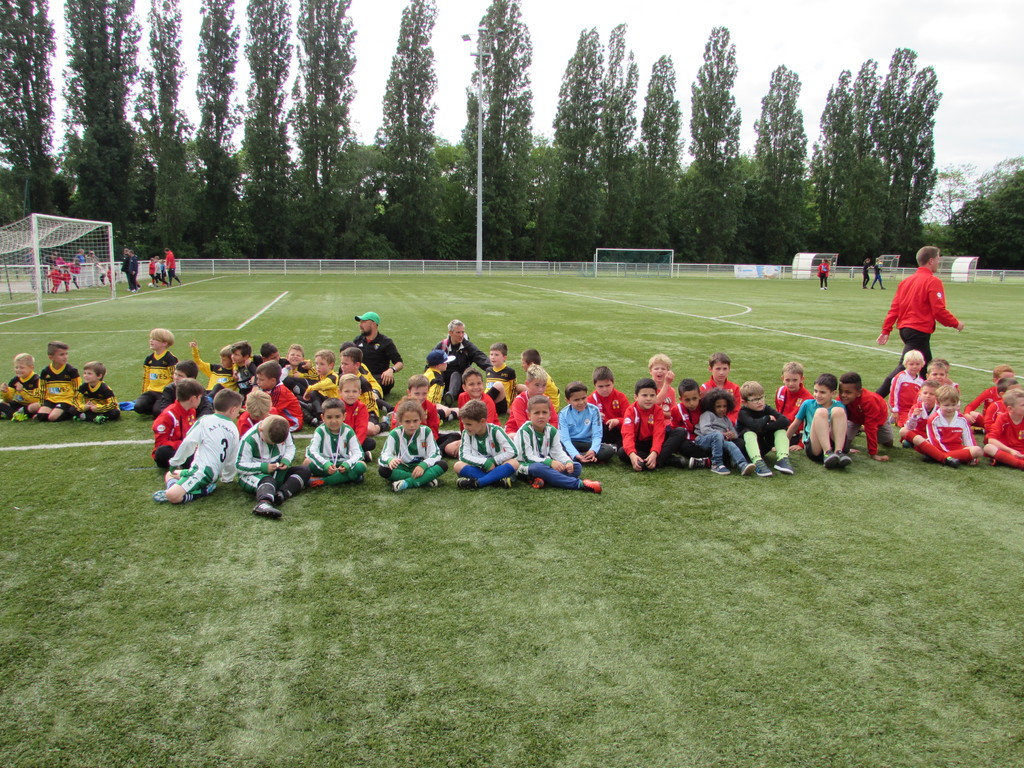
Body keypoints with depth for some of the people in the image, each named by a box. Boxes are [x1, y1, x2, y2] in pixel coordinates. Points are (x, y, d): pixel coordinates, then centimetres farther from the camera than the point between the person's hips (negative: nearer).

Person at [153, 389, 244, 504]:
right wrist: (227, 478, 31)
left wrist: (174, 463, 6)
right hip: (215, 475, 7)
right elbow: (232, 460, 15)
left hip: (202, 472, -7)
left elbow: (188, 444, -6)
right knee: (169, 474, 22)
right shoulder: (234, 429, 11)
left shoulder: (206, 420, -4)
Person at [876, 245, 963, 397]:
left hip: (905, 328, 9)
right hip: (920, 331, -9)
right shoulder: (933, 282, -10)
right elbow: (939, 311, -13)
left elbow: (894, 308, 9)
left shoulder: (907, 281, 11)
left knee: (926, 368, 19)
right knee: (905, 367, -10)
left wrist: (886, 330, 9)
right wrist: (955, 323, 2)